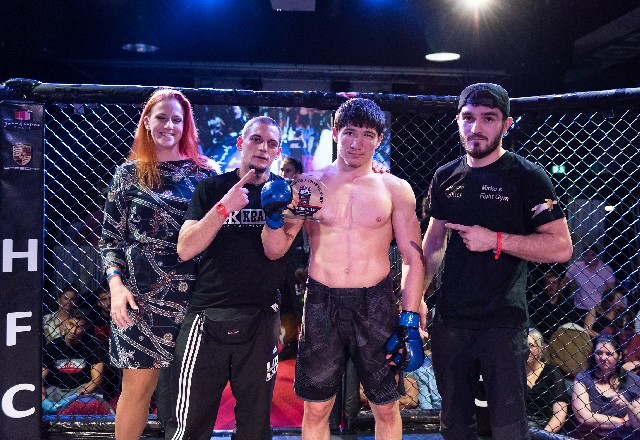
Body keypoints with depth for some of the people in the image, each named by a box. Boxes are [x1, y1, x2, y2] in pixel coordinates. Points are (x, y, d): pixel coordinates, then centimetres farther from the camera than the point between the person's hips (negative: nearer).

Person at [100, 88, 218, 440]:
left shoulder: (205, 172, 6)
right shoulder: (129, 174, 6)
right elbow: (110, 238, 6)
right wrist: (116, 285, -8)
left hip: (193, 297, 1)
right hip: (141, 297, 0)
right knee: (137, 387, 5)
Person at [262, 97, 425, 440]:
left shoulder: (396, 190, 1)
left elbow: (413, 259, 0)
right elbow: (274, 251, 2)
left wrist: (410, 325, -6)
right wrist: (274, 218, -19)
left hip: (376, 304, 0)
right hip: (322, 303, 0)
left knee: (386, 408, 11)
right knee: (315, 409, 9)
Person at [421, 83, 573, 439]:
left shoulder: (528, 177, -7)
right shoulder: (445, 177, 7)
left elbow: (561, 247, -12)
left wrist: (495, 240, -20)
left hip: (503, 322, -4)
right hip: (450, 319, 5)